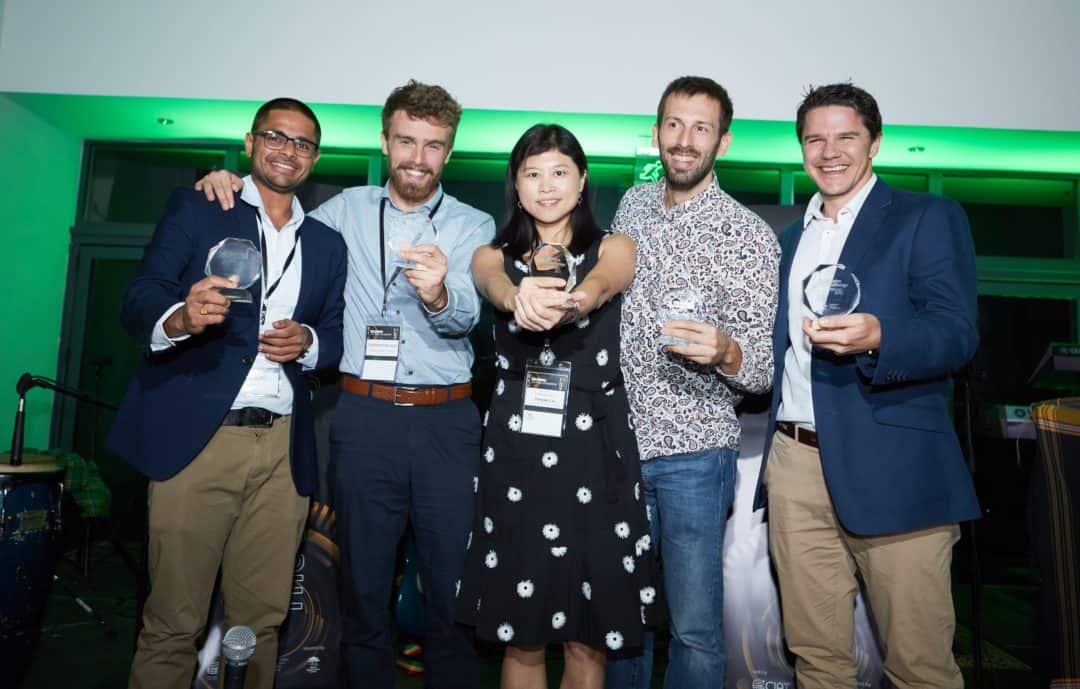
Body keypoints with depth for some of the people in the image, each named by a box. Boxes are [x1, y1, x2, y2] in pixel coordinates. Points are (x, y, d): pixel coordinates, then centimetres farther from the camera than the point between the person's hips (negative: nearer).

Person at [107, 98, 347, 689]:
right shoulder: (195, 208, 8)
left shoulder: (327, 244, 17)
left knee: (261, 619, 7)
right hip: (196, 437, -2)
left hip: (283, 448, 3)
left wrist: (308, 342, -5)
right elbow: (137, 300, -3)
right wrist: (179, 318, -25)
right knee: (173, 622, 2)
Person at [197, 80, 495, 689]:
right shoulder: (348, 210, 10)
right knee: (364, 584, 10)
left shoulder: (473, 226, 4)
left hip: (447, 421, -1)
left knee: (453, 588, 6)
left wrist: (438, 293, -33)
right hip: (364, 416, 1)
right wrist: (231, 185, 9)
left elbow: (466, 315, -10)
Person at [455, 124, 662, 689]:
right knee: (520, 636, 9)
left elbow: (598, 287, -18)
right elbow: (500, 291, -16)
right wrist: (523, 297, -40)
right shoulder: (492, 256, 9)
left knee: (587, 637, 8)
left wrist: (562, 302, -42)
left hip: (595, 450, -1)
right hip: (516, 451, 1)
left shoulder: (613, 248, 6)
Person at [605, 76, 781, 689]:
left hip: (694, 452, -4)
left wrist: (725, 351, -32)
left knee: (695, 626, 5)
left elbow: (763, 366, -11)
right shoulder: (632, 205, 8)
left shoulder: (751, 236, -9)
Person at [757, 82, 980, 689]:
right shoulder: (791, 238, 20)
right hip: (797, 464, 5)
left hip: (891, 469, -4)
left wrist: (876, 337, -29)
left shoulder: (929, 218, 2)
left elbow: (957, 333, -11)